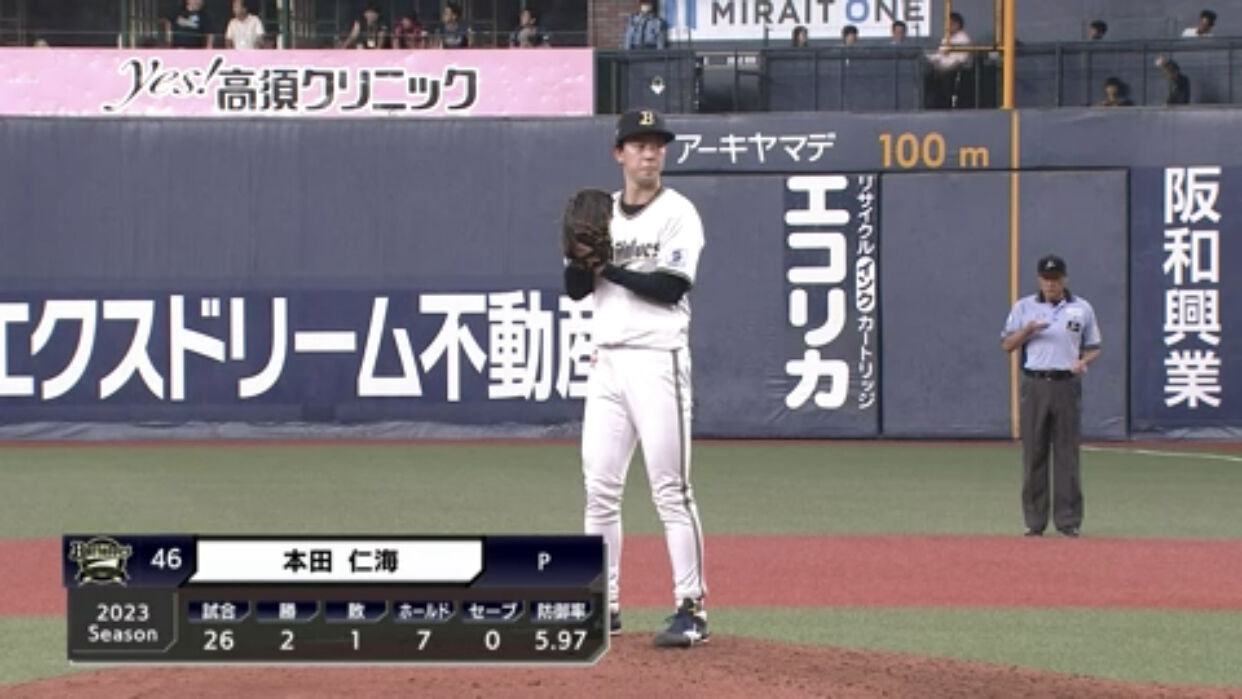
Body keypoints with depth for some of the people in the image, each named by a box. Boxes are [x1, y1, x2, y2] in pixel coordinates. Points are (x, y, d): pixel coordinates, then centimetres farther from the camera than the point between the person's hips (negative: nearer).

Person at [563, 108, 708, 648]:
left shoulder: (678, 214, -4)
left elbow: (671, 287, -16)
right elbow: (575, 289, 8)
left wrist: (609, 266, -13)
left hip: (657, 361, -6)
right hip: (606, 363, 6)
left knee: (670, 489, -7)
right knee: (599, 487, 7)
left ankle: (691, 609, -5)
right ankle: (603, 604, 15)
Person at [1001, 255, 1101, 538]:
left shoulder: (1082, 308, 10)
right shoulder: (1024, 307, 9)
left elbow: (1094, 347, 14)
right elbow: (1007, 345, 6)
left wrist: (1083, 361, -8)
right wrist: (1028, 329, -13)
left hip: (1067, 385, 0)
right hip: (1034, 385, 0)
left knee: (1067, 454, -2)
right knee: (1033, 453, -1)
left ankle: (1068, 520, 1)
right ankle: (1034, 521, 3)